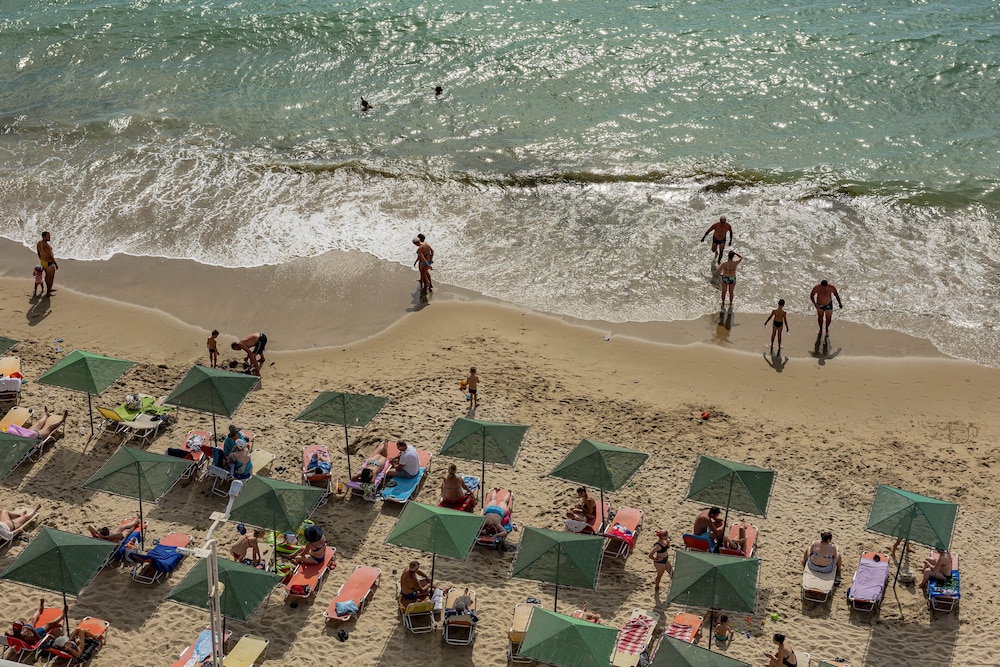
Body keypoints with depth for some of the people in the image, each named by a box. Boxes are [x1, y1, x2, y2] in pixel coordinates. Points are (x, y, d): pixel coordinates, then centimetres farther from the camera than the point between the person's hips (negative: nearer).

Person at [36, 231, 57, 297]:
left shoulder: (39, 243, -5)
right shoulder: (47, 245, -33)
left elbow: (39, 253, 7)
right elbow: (51, 256, -26)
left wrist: (41, 261, 21)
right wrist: (56, 264, -14)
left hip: (43, 261, 9)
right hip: (49, 263, -9)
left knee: (47, 275, 27)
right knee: (51, 277, 10)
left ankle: (49, 289, 46)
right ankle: (48, 293, 22)